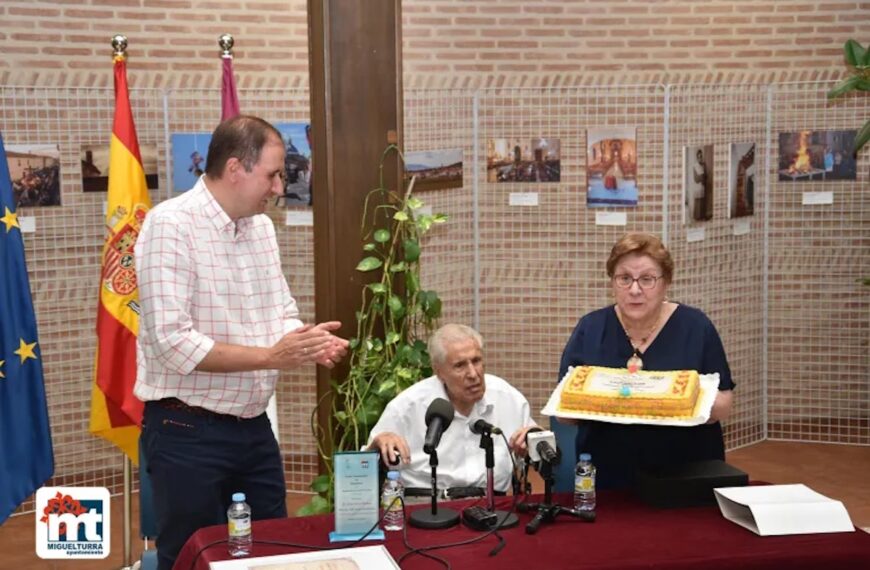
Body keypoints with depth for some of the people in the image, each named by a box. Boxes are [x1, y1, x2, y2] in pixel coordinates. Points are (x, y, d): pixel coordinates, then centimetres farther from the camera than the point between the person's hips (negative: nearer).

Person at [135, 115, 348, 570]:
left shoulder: (261, 226, 8)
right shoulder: (171, 225, -16)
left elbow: (283, 313, 14)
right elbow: (173, 343, -23)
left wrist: (308, 344, -8)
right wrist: (271, 356, -24)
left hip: (254, 426, 7)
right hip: (188, 433, -7)